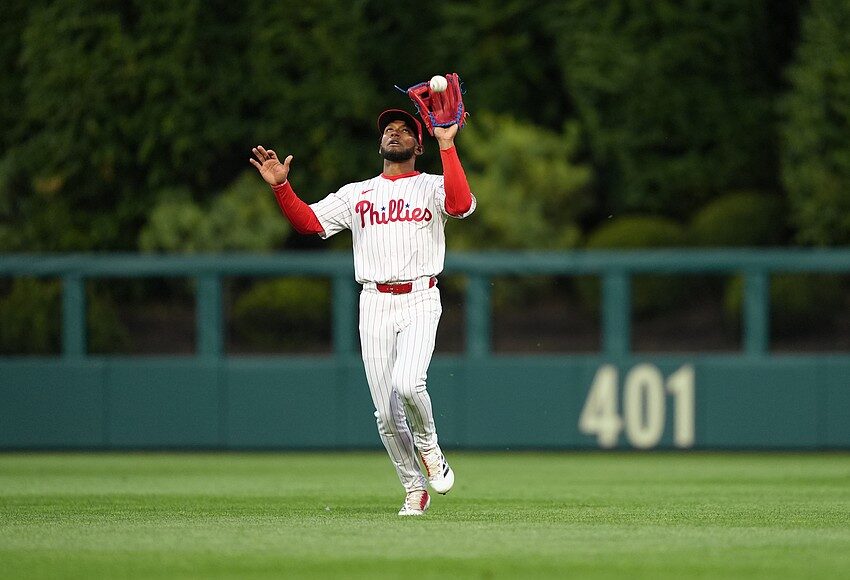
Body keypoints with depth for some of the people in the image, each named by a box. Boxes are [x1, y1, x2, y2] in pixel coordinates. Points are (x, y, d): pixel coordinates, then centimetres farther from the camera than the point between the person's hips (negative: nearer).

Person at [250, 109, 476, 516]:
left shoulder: (432, 187, 8)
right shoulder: (356, 194, 18)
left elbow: (462, 204, -15)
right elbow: (307, 221, 9)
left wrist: (446, 146, -17)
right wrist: (280, 185, -6)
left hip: (420, 300, -3)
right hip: (375, 304, 3)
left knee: (408, 384, -26)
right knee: (386, 412, -2)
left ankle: (429, 447, 3)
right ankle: (414, 489, 14)